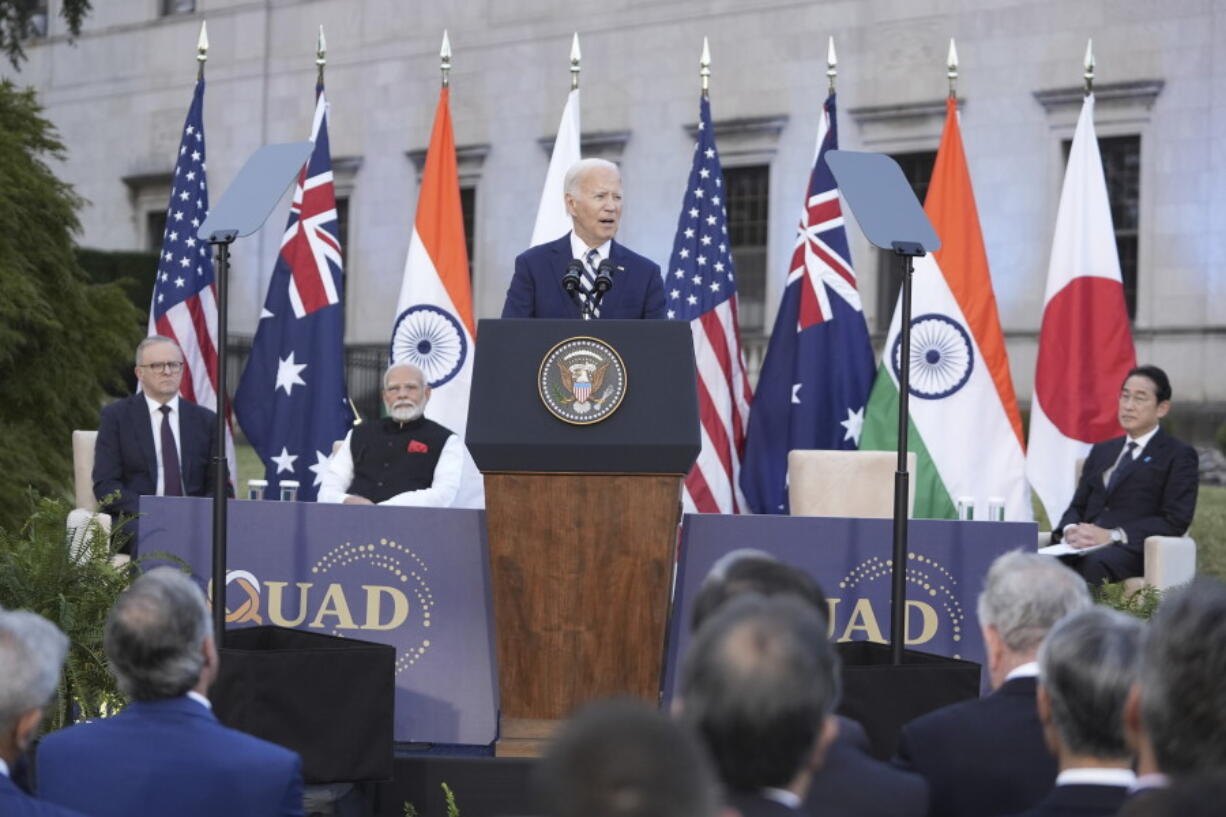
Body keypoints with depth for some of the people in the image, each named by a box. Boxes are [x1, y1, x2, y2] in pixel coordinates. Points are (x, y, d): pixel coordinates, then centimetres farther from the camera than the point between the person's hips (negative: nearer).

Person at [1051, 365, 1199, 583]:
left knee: (1092, 563, -41)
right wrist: (1070, 529, -2)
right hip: (1085, 545, 5)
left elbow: (1175, 522, -3)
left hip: (1134, 549, -5)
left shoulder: (1179, 456, 9)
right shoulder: (1102, 451, 29)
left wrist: (1113, 535, -14)